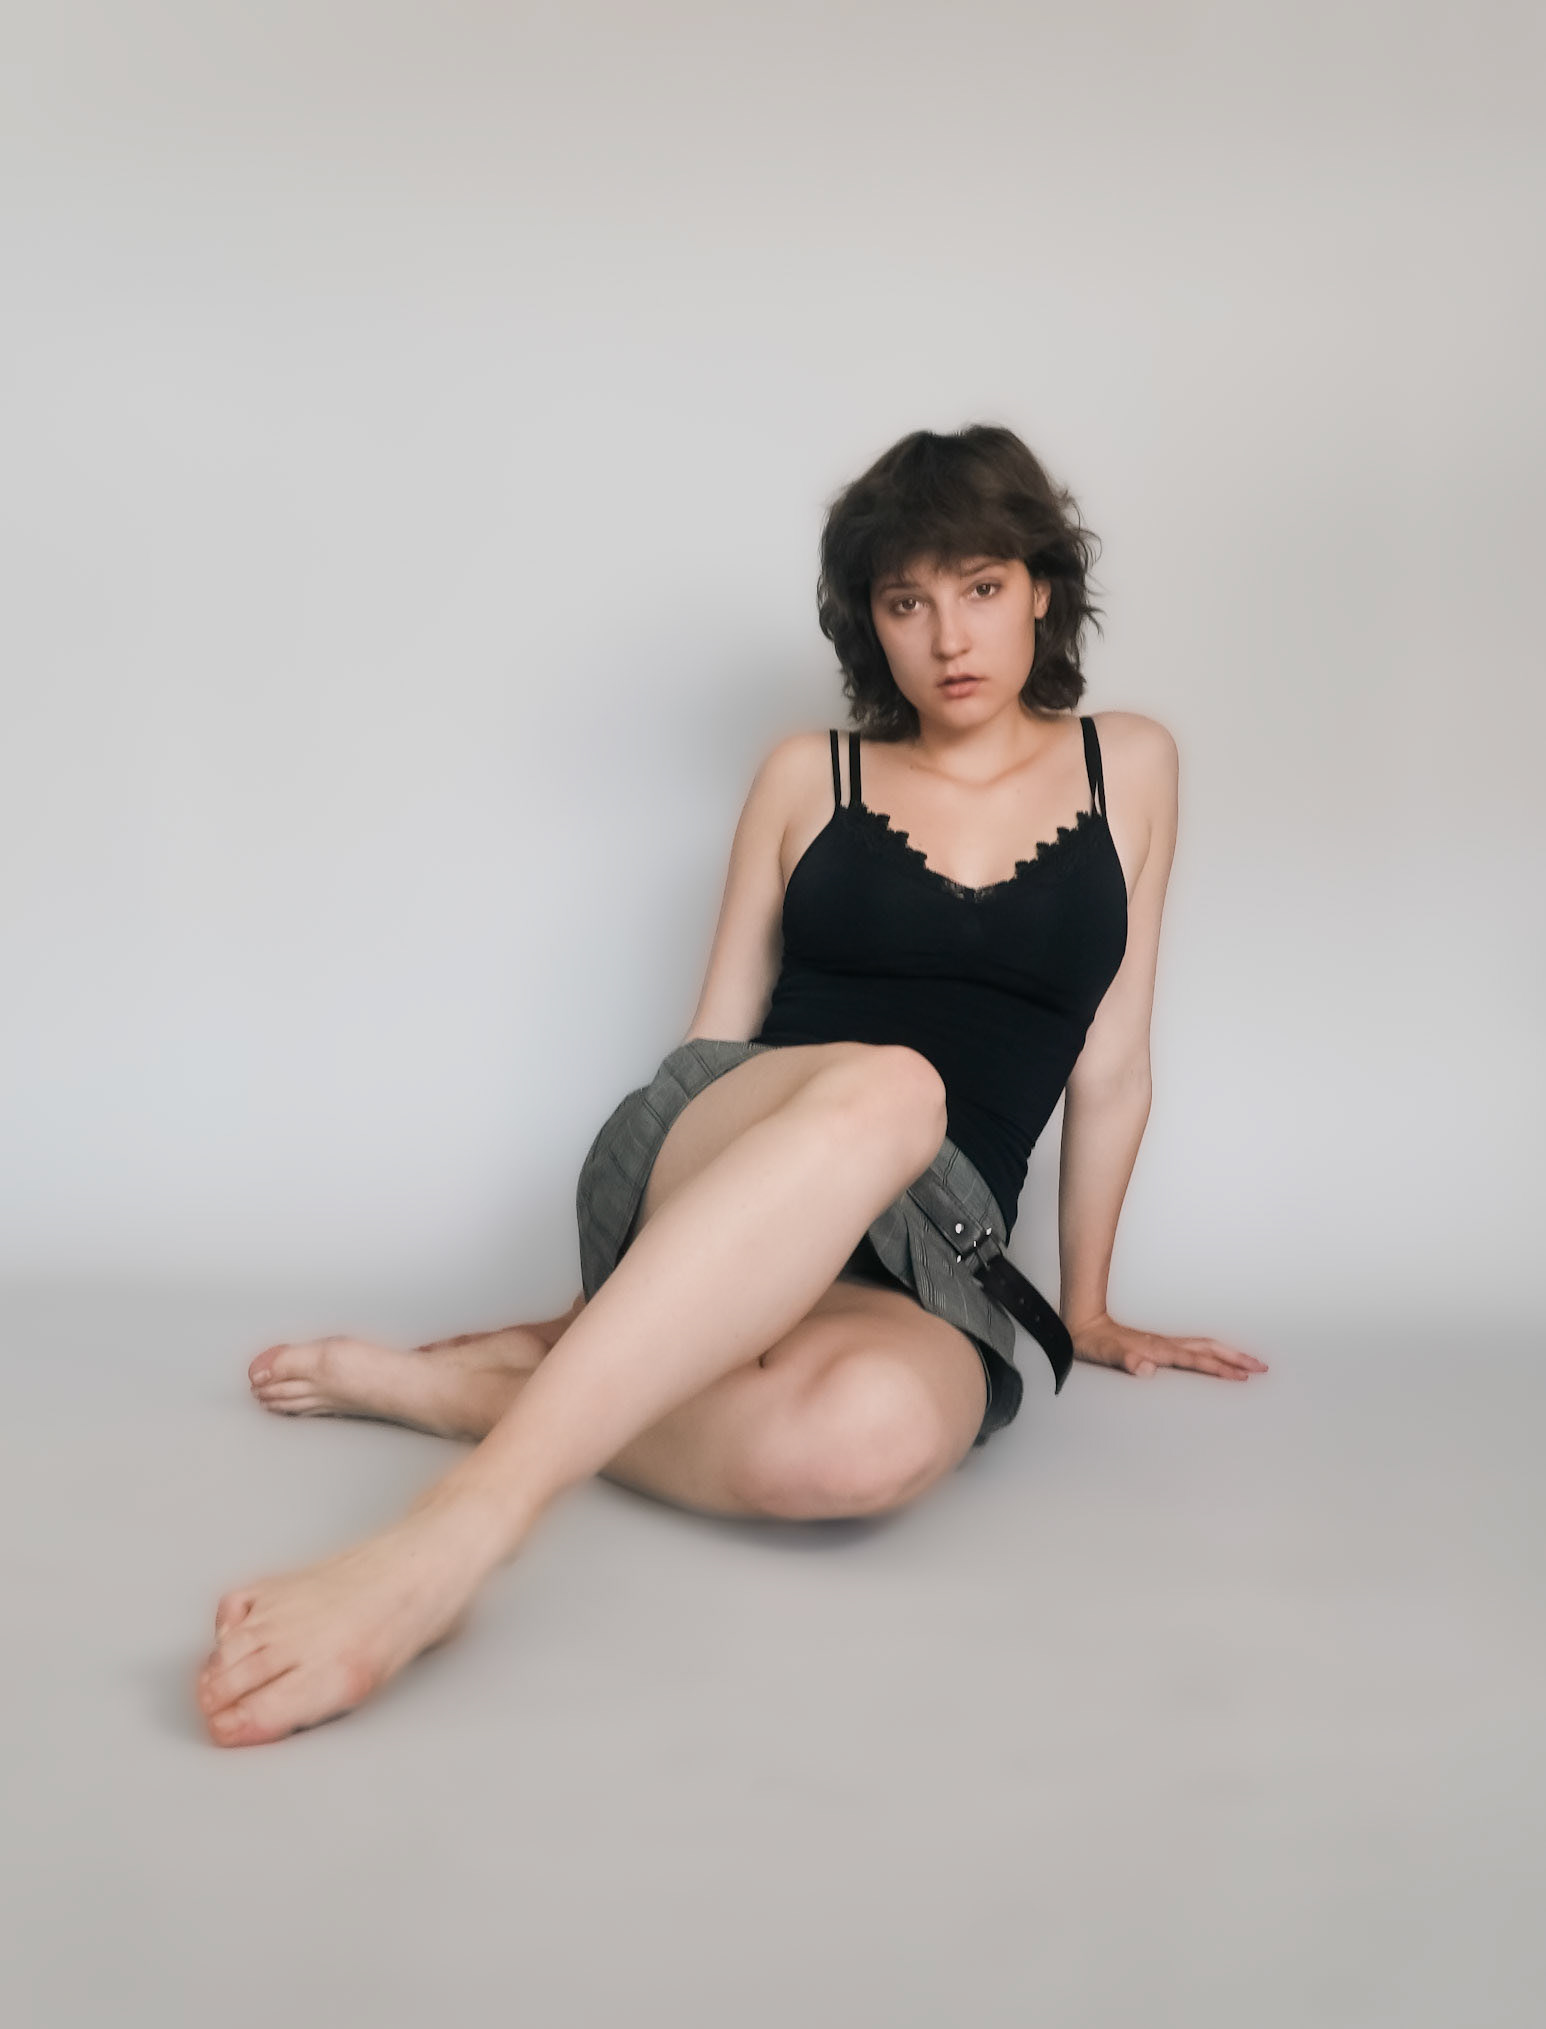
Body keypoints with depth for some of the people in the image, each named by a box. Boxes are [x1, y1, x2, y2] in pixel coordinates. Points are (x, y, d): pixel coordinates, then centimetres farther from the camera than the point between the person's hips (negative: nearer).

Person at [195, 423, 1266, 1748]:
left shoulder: (1128, 770, 15)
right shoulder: (810, 779, 13)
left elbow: (1109, 1066, 16)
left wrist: (1084, 1310, 20)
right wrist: (637, 1283, 14)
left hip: (931, 1251, 1)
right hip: (701, 1184, 0)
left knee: (875, 1433, -40)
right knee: (881, 1090, -41)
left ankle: (469, 1383, -20)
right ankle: (451, 1542, -48)